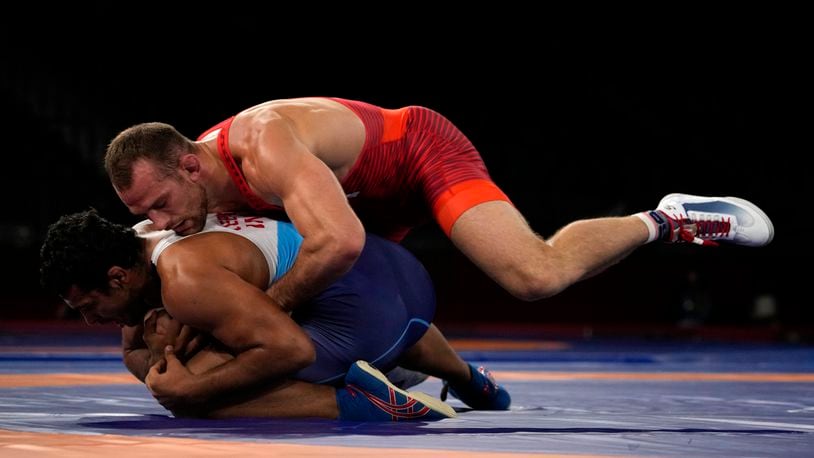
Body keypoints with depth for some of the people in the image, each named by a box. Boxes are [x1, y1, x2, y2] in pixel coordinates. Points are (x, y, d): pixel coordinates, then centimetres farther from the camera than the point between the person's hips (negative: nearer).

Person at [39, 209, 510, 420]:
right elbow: (134, 351, 16)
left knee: (214, 398, -24)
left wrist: (193, 389, -29)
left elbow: (292, 349, -35)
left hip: (361, 304, -10)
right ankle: (475, 384, 69)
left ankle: (353, 400, -11)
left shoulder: (185, 281, -29)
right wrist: (156, 372, -6)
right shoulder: (139, 244, 3)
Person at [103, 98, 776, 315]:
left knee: (537, 276, -27)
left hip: (425, 149, -9)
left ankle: (667, 222, -3)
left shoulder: (265, 146, -38)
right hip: (377, 195, 9)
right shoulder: (195, 181, -11)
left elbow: (341, 242, -52)